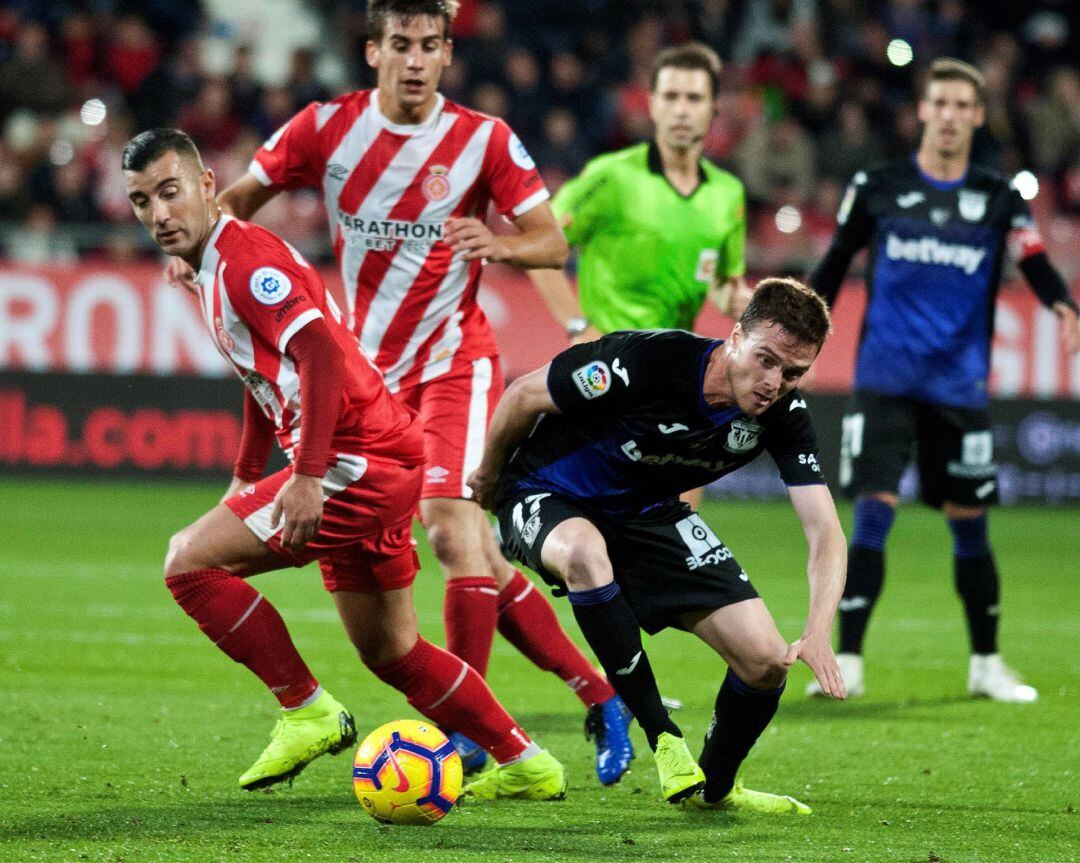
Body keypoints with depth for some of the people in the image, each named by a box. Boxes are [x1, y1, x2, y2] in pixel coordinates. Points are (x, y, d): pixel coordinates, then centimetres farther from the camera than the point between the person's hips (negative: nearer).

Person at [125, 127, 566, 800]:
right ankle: (526, 766, 24)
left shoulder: (243, 257, -13)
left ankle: (307, 712, -8)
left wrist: (307, 476, -30)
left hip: (355, 460, -10)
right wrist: (246, 479, 33)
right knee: (391, 653, 18)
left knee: (190, 561, -12)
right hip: (384, 461, 10)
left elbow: (321, 354, -25)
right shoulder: (214, 268, 18)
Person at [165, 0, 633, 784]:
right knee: (478, 556, 2)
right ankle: (598, 696, 12)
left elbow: (553, 242, -5)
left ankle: (466, 732, -15)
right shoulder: (328, 127, -3)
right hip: (373, 368, 3)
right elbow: (238, 200, 8)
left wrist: (498, 245, -26)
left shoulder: (483, 139, -8)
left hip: (455, 358, -3)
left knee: (449, 526, -21)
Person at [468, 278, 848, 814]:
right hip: (548, 495, -5)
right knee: (584, 552, -43)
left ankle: (715, 787, 21)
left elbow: (825, 531, -21)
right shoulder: (646, 361, -33)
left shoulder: (782, 415, -19)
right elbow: (524, 395, -18)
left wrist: (817, 635, -38)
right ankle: (662, 738, -26)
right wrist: (488, 474, 0)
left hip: (649, 512, 5)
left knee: (766, 661, -10)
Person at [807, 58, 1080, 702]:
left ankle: (987, 664, 22)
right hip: (885, 378, -1)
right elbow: (836, 263, 13)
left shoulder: (998, 199, 4)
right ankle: (848, 662, -10)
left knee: (970, 523, 7)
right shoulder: (879, 189, 3)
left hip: (959, 387, 1)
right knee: (873, 513, -12)